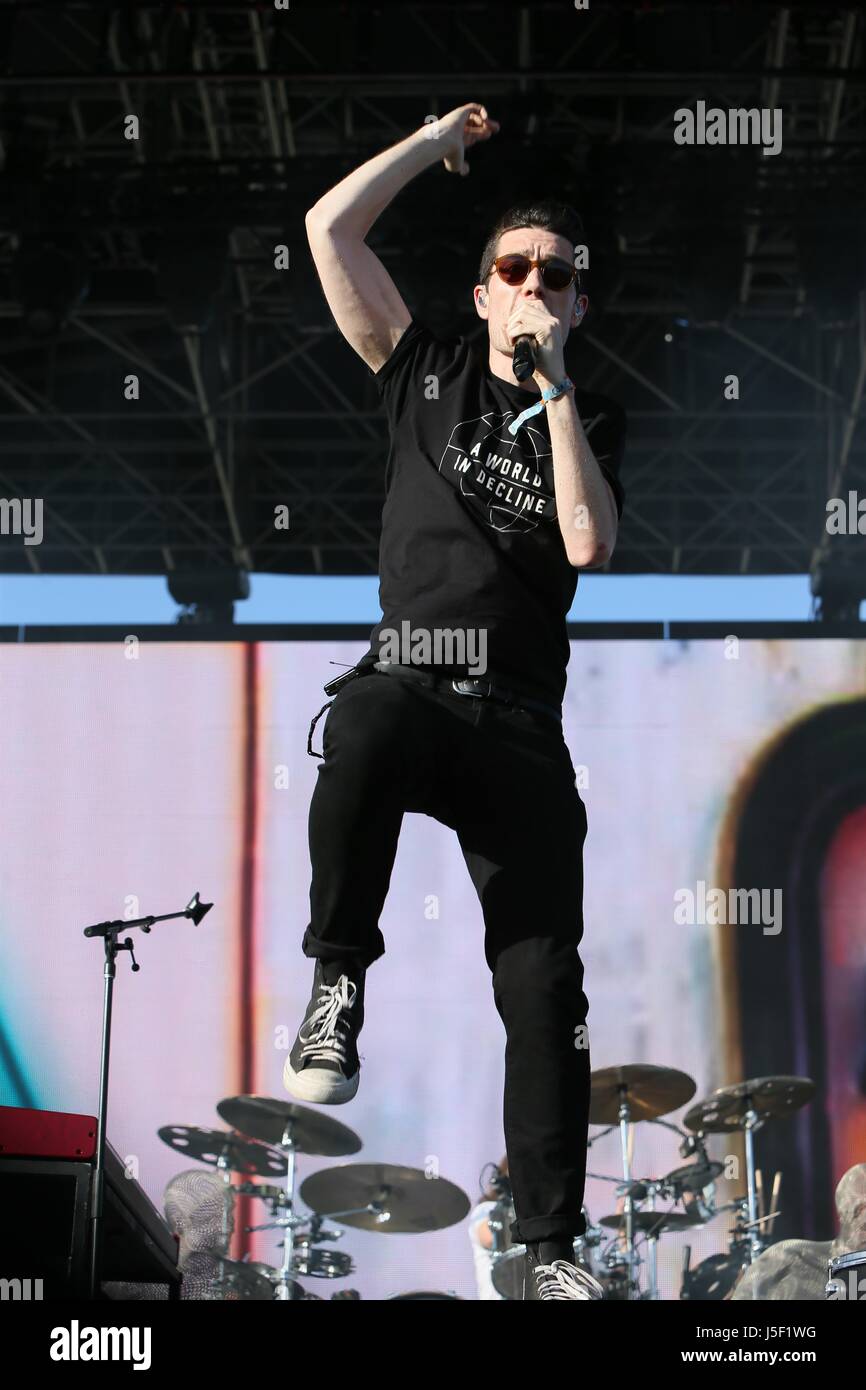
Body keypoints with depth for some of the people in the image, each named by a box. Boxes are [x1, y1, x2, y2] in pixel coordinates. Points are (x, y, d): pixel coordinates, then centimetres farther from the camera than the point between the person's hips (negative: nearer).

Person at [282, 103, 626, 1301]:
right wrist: (442, 139, 14)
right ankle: (338, 980, -20)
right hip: (406, 678, -1)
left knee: (546, 989, -6)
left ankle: (551, 1246, 1)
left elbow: (588, 545, -5)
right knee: (364, 731, -41)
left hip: (519, 720, 2)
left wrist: (555, 389, -3)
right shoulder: (428, 375, 15)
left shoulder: (593, 424, 16)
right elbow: (331, 227, 8)